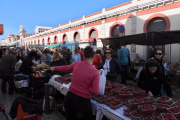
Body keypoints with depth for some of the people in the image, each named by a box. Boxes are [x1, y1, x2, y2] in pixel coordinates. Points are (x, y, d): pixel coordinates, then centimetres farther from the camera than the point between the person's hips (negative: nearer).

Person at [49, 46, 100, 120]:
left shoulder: (77, 64, -4)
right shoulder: (95, 72, -16)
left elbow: (65, 68, 14)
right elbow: (95, 92, -16)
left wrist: (54, 68, 33)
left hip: (69, 97, 4)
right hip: (83, 101, -4)